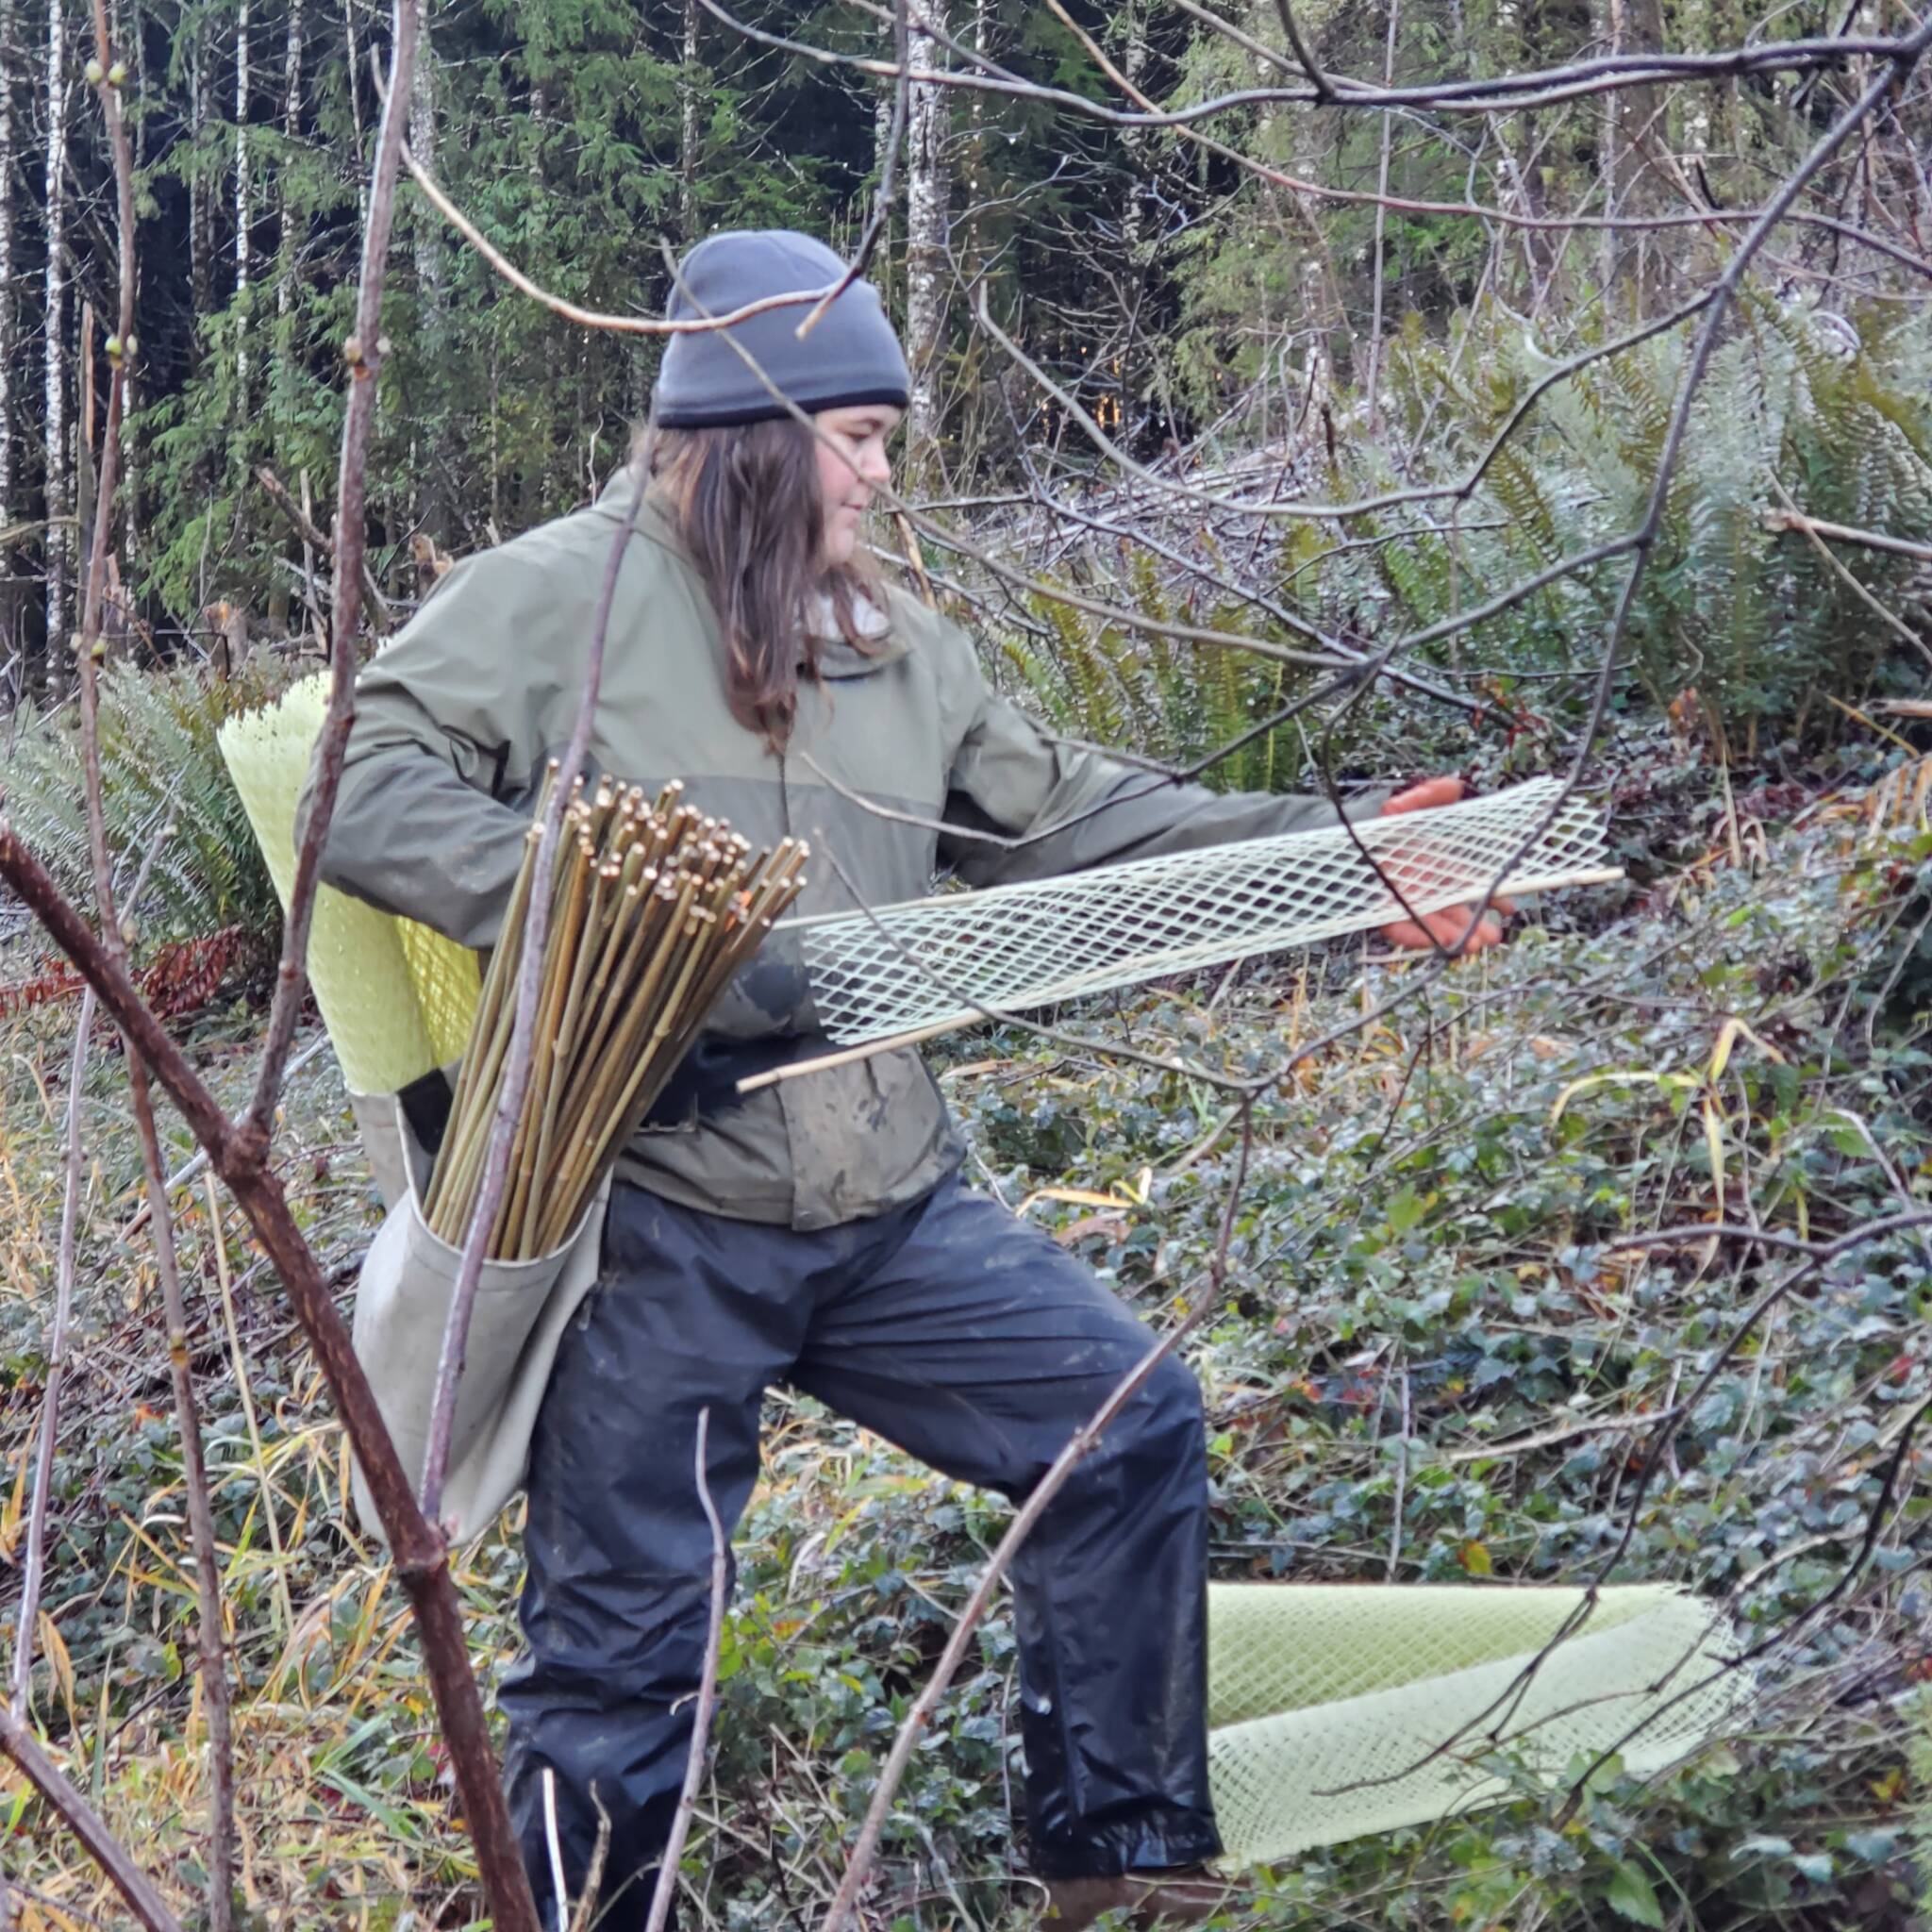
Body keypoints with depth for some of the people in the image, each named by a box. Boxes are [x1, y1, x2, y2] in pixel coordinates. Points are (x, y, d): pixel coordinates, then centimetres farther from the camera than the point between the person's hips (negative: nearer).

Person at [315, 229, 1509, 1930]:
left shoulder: (896, 646, 15)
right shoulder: (564, 597, -6)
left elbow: (1066, 821, 18)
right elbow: (363, 790, -16)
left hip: (887, 1205, 7)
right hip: (653, 1222, -7)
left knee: (1137, 1424, 7)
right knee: (619, 1661, -1)